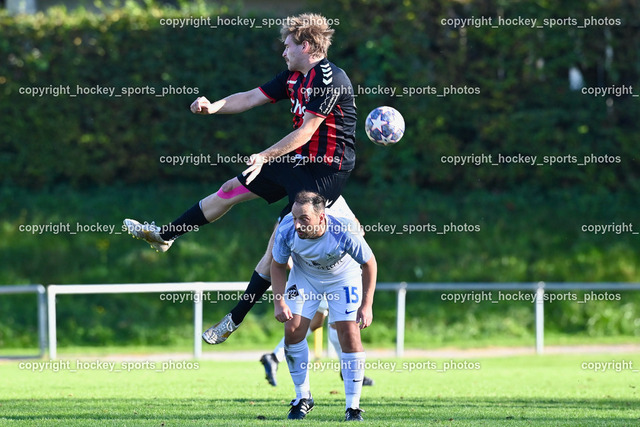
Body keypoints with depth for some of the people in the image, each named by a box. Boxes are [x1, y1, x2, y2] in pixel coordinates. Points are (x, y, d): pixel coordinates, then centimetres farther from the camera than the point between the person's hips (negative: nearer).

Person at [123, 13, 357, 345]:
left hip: (325, 169, -9)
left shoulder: (331, 80, -22)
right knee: (231, 189, 13)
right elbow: (252, 98, 11)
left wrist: (265, 156, -30)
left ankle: (235, 318, -2)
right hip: (296, 159, 9)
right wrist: (213, 107, -4)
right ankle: (163, 236, 27)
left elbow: (305, 131, -26)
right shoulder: (294, 76, 7)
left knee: (280, 241, -8)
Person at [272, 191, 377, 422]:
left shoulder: (345, 232, -38)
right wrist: (279, 302, -18)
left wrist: (366, 305, -21)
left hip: (343, 277, -2)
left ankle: (353, 407, -3)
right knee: (293, 331, -8)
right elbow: (278, 265, -10)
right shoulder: (287, 229, -31)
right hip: (304, 277, 2)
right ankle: (303, 397, 11)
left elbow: (369, 263, -20)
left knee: (350, 335, -13)